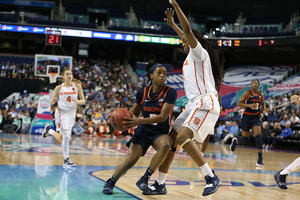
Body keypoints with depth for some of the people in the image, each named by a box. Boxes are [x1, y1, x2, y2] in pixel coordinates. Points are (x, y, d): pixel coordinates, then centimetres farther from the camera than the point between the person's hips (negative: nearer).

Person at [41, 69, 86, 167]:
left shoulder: (77, 86, 1)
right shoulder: (59, 88, -1)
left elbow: (83, 101, 1)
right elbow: (51, 102, 6)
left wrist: (78, 101, -22)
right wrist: (54, 100, -18)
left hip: (72, 113, 3)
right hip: (61, 112, -3)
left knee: (61, 139, 13)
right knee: (66, 136, -18)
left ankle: (49, 130, 42)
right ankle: (66, 159, -7)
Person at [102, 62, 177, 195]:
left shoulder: (170, 92, -11)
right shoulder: (142, 92, -1)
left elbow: (163, 116, -20)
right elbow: (134, 113, 12)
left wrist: (139, 121, -30)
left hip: (161, 132, -1)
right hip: (143, 130, 1)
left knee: (166, 144, -37)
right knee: (130, 160, -18)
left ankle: (144, 179, -20)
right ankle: (110, 182, 11)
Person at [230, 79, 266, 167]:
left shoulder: (261, 95, 4)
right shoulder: (247, 93, -9)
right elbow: (238, 103, -12)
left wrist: (262, 108, -4)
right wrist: (249, 105, -25)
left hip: (256, 117, 2)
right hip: (247, 117, -2)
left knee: (258, 136, -15)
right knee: (244, 139, 4)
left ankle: (260, 159, -10)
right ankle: (235, 141, 41)